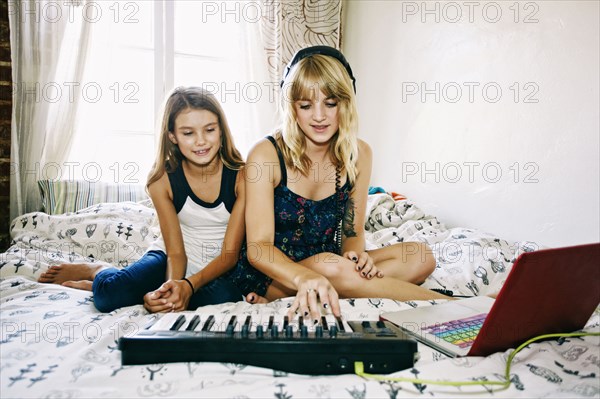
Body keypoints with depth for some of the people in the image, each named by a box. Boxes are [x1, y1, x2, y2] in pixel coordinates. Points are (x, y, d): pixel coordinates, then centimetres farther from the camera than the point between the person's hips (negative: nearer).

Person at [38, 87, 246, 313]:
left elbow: (230, 254, -17)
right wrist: (173, 285, -34)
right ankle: (97, 271, 11)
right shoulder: (162, 180, -12)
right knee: (110, 294, -32)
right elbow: (175, 252, -11)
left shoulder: (241, 175, -17)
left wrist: (190, 285, -34)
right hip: (170, 255, -1)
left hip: (218, 266, 1)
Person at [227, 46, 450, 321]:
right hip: (269, 274, -5)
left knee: (420, 256, -14)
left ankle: (282, 301, -24)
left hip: (332, 268, 6)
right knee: (332, 267, -36)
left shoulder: (358, 154, -1)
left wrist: (356, 255, -21)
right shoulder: (266, 155, -15)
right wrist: (304, 278, -42)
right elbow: (258, 247, -22)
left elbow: (352, 231, 4)